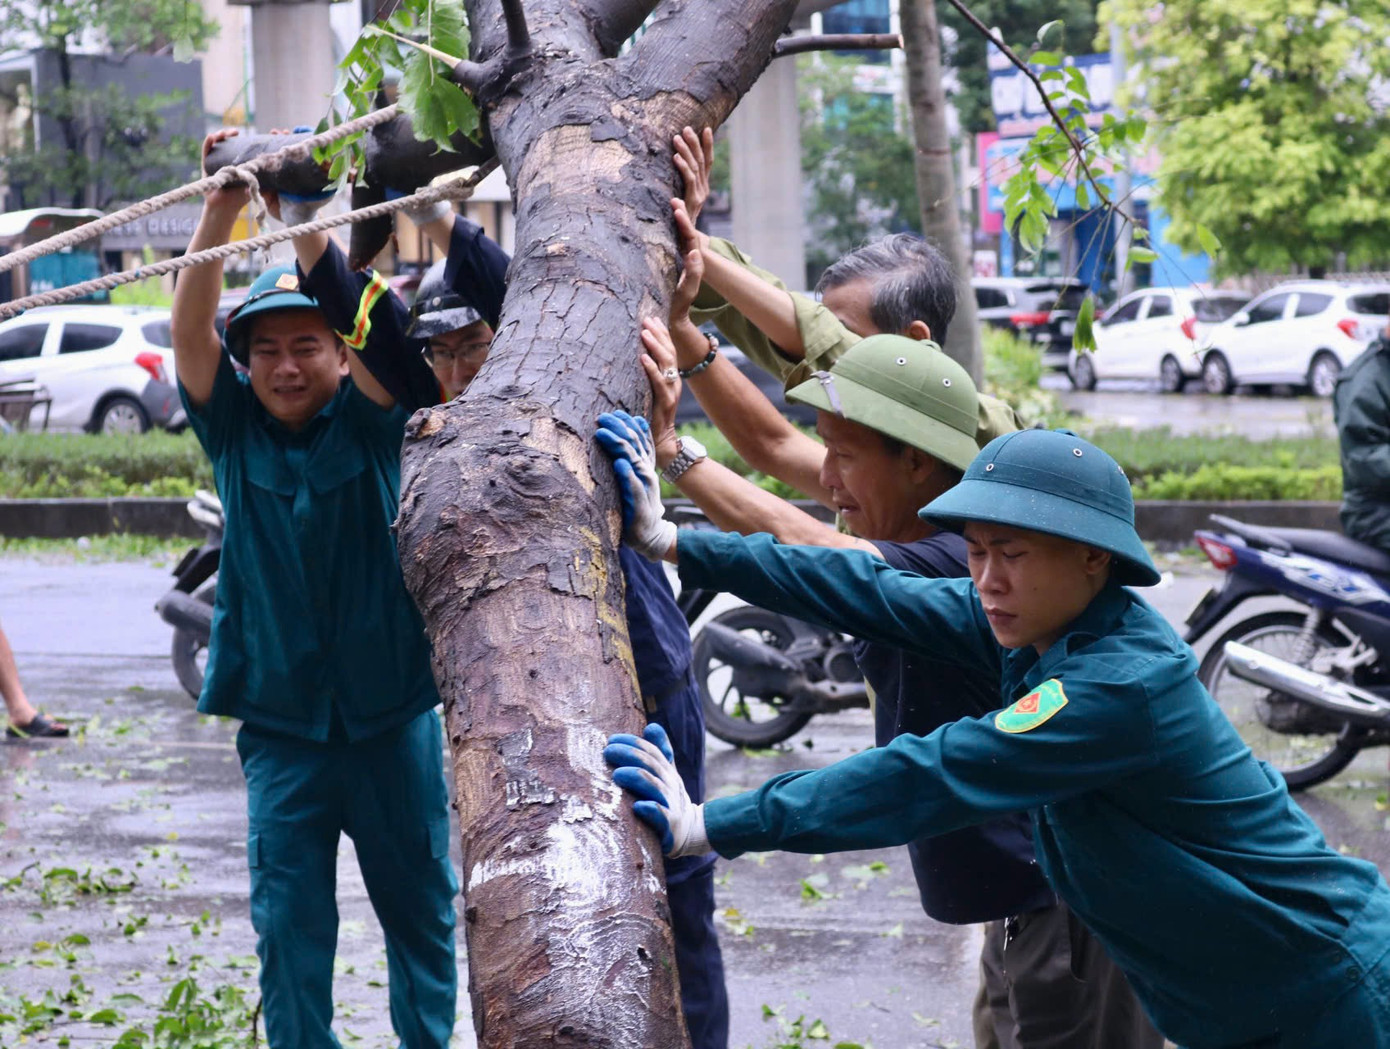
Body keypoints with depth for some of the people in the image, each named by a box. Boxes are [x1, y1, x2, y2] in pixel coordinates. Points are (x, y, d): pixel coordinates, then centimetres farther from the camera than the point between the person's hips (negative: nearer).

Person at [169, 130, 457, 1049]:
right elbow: (190, 328, -16)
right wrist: (223, 207, -29)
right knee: (288, 922, 2)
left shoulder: (368, 422, -4)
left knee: (420, 907, 12)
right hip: (281, 723, 0)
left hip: (391, 714, 0)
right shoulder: (234, 429, -1)